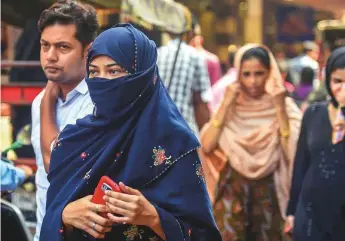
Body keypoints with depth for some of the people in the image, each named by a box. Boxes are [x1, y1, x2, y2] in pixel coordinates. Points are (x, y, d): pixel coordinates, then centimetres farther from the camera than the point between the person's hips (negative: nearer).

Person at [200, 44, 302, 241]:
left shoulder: (285, 107, -2)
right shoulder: (231, 106, 2)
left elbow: (292, 152, -15)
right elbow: (207, 146, -10)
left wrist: (280, 109, -17)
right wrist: (225, 104, -12)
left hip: (269, 191, 0)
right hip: (232, 189, 0)